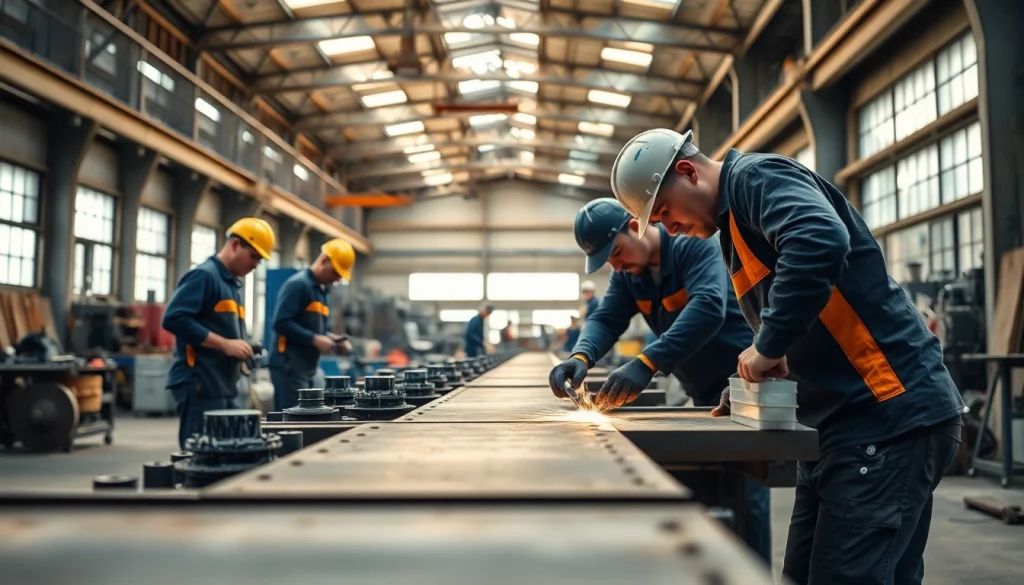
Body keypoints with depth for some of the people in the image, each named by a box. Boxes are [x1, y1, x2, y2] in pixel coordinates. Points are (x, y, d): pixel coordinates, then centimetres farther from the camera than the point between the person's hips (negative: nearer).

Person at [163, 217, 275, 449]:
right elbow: (174, 318, -21)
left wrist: (242, 349, 6)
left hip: (224, 386, 9)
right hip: (200, 385, -9)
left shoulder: (233, 283, 19)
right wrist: (225, 344, -19)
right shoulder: (204, 275, -10)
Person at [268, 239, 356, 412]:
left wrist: (333, 340, 6)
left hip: (308, 367, 9)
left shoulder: (321, 290, 19)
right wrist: (314, 339, -21)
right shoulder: (298, 284, -10)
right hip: (290, 366, -9)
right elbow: (281, 323, -19)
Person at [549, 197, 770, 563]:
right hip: (704, 392, 8)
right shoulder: (627, 276, 4)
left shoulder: (693, 246, -20)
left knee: (744, 491, -8)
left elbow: (709, 308, -35)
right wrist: (581, 356, -30)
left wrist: (646, 364, -45)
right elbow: (606, 318, -6)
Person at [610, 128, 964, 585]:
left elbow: (820, 242, -31)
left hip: (890, 415, -10)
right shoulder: (737, 220, 20)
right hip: (841, 421, 10)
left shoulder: (758, 177, -9)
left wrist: (767, 346, -22)